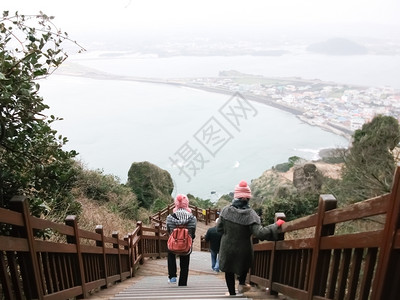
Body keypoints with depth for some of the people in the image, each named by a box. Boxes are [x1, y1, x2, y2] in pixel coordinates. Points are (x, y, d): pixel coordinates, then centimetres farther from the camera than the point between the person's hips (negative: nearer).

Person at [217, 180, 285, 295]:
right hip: (243, 249, -1)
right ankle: (241, 283, 41)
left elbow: (219, 228, -7)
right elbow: (260, 233, -30)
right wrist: (276, 225, -20)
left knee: (229, 270, 20)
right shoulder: (250, 214, -24)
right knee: (244, 265, 32)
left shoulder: (225, 210, -16)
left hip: (227, 247, 1)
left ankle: (232, 293, 28)